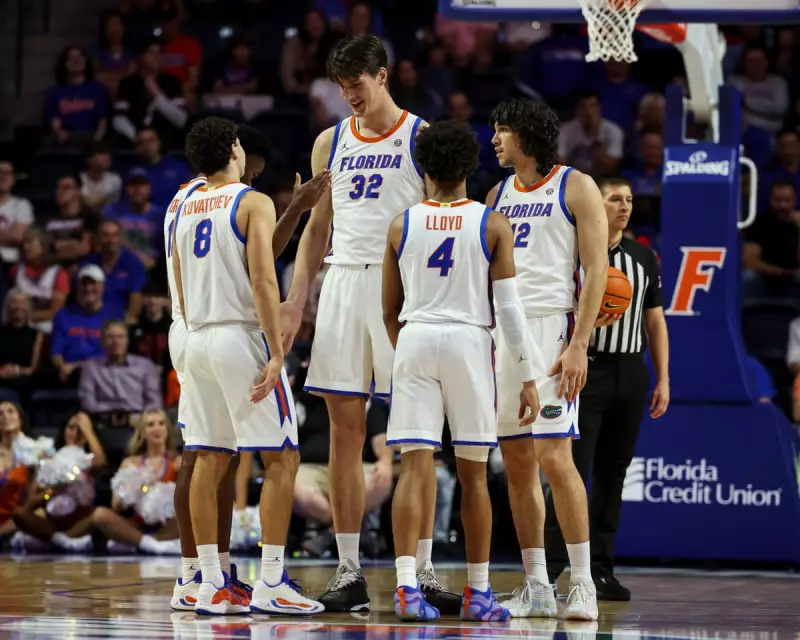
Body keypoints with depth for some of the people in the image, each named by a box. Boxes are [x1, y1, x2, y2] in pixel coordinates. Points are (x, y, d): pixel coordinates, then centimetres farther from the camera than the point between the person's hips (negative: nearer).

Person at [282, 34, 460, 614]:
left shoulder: (422, 137, 0)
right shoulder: (331, 142, 13)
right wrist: (296, 300, 8)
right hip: (344, 283, 4)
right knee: (345, 432, 2)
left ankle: (422, 573, -1)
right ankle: (349, 574, 6)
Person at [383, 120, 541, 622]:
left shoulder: (403, 224, 4)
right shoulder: (492, 224, -1)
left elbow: (390, 310, 11)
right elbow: (509, 307, -5)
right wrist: (528, 377, -2)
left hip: (415, 340, 1)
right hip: (470, 342, -1)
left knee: (416, 469, -2)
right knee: (474, 474, 9)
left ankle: (407, 586, -16)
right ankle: (478, 593, 14)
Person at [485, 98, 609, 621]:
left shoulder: (576, 187, -2)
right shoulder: (499, 195, 17)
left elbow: (596, 269, -8)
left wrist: (579, 346, -16)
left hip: (552, 326, -6)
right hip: (503, 331, 7)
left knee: (553, 456, -14)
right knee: (517, 464, 4)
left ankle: (583, 585, -9)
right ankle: (537, 588, 9)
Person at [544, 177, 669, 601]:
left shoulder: (643, 257, 12)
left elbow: (655, 322, 15)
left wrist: (663, 379, 9)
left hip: (630, 372, 5)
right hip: (587, 370, -5)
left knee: (612, 473, 7)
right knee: (573, 470, -11)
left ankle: (600, 570, 10)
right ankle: (549, 566, -10)